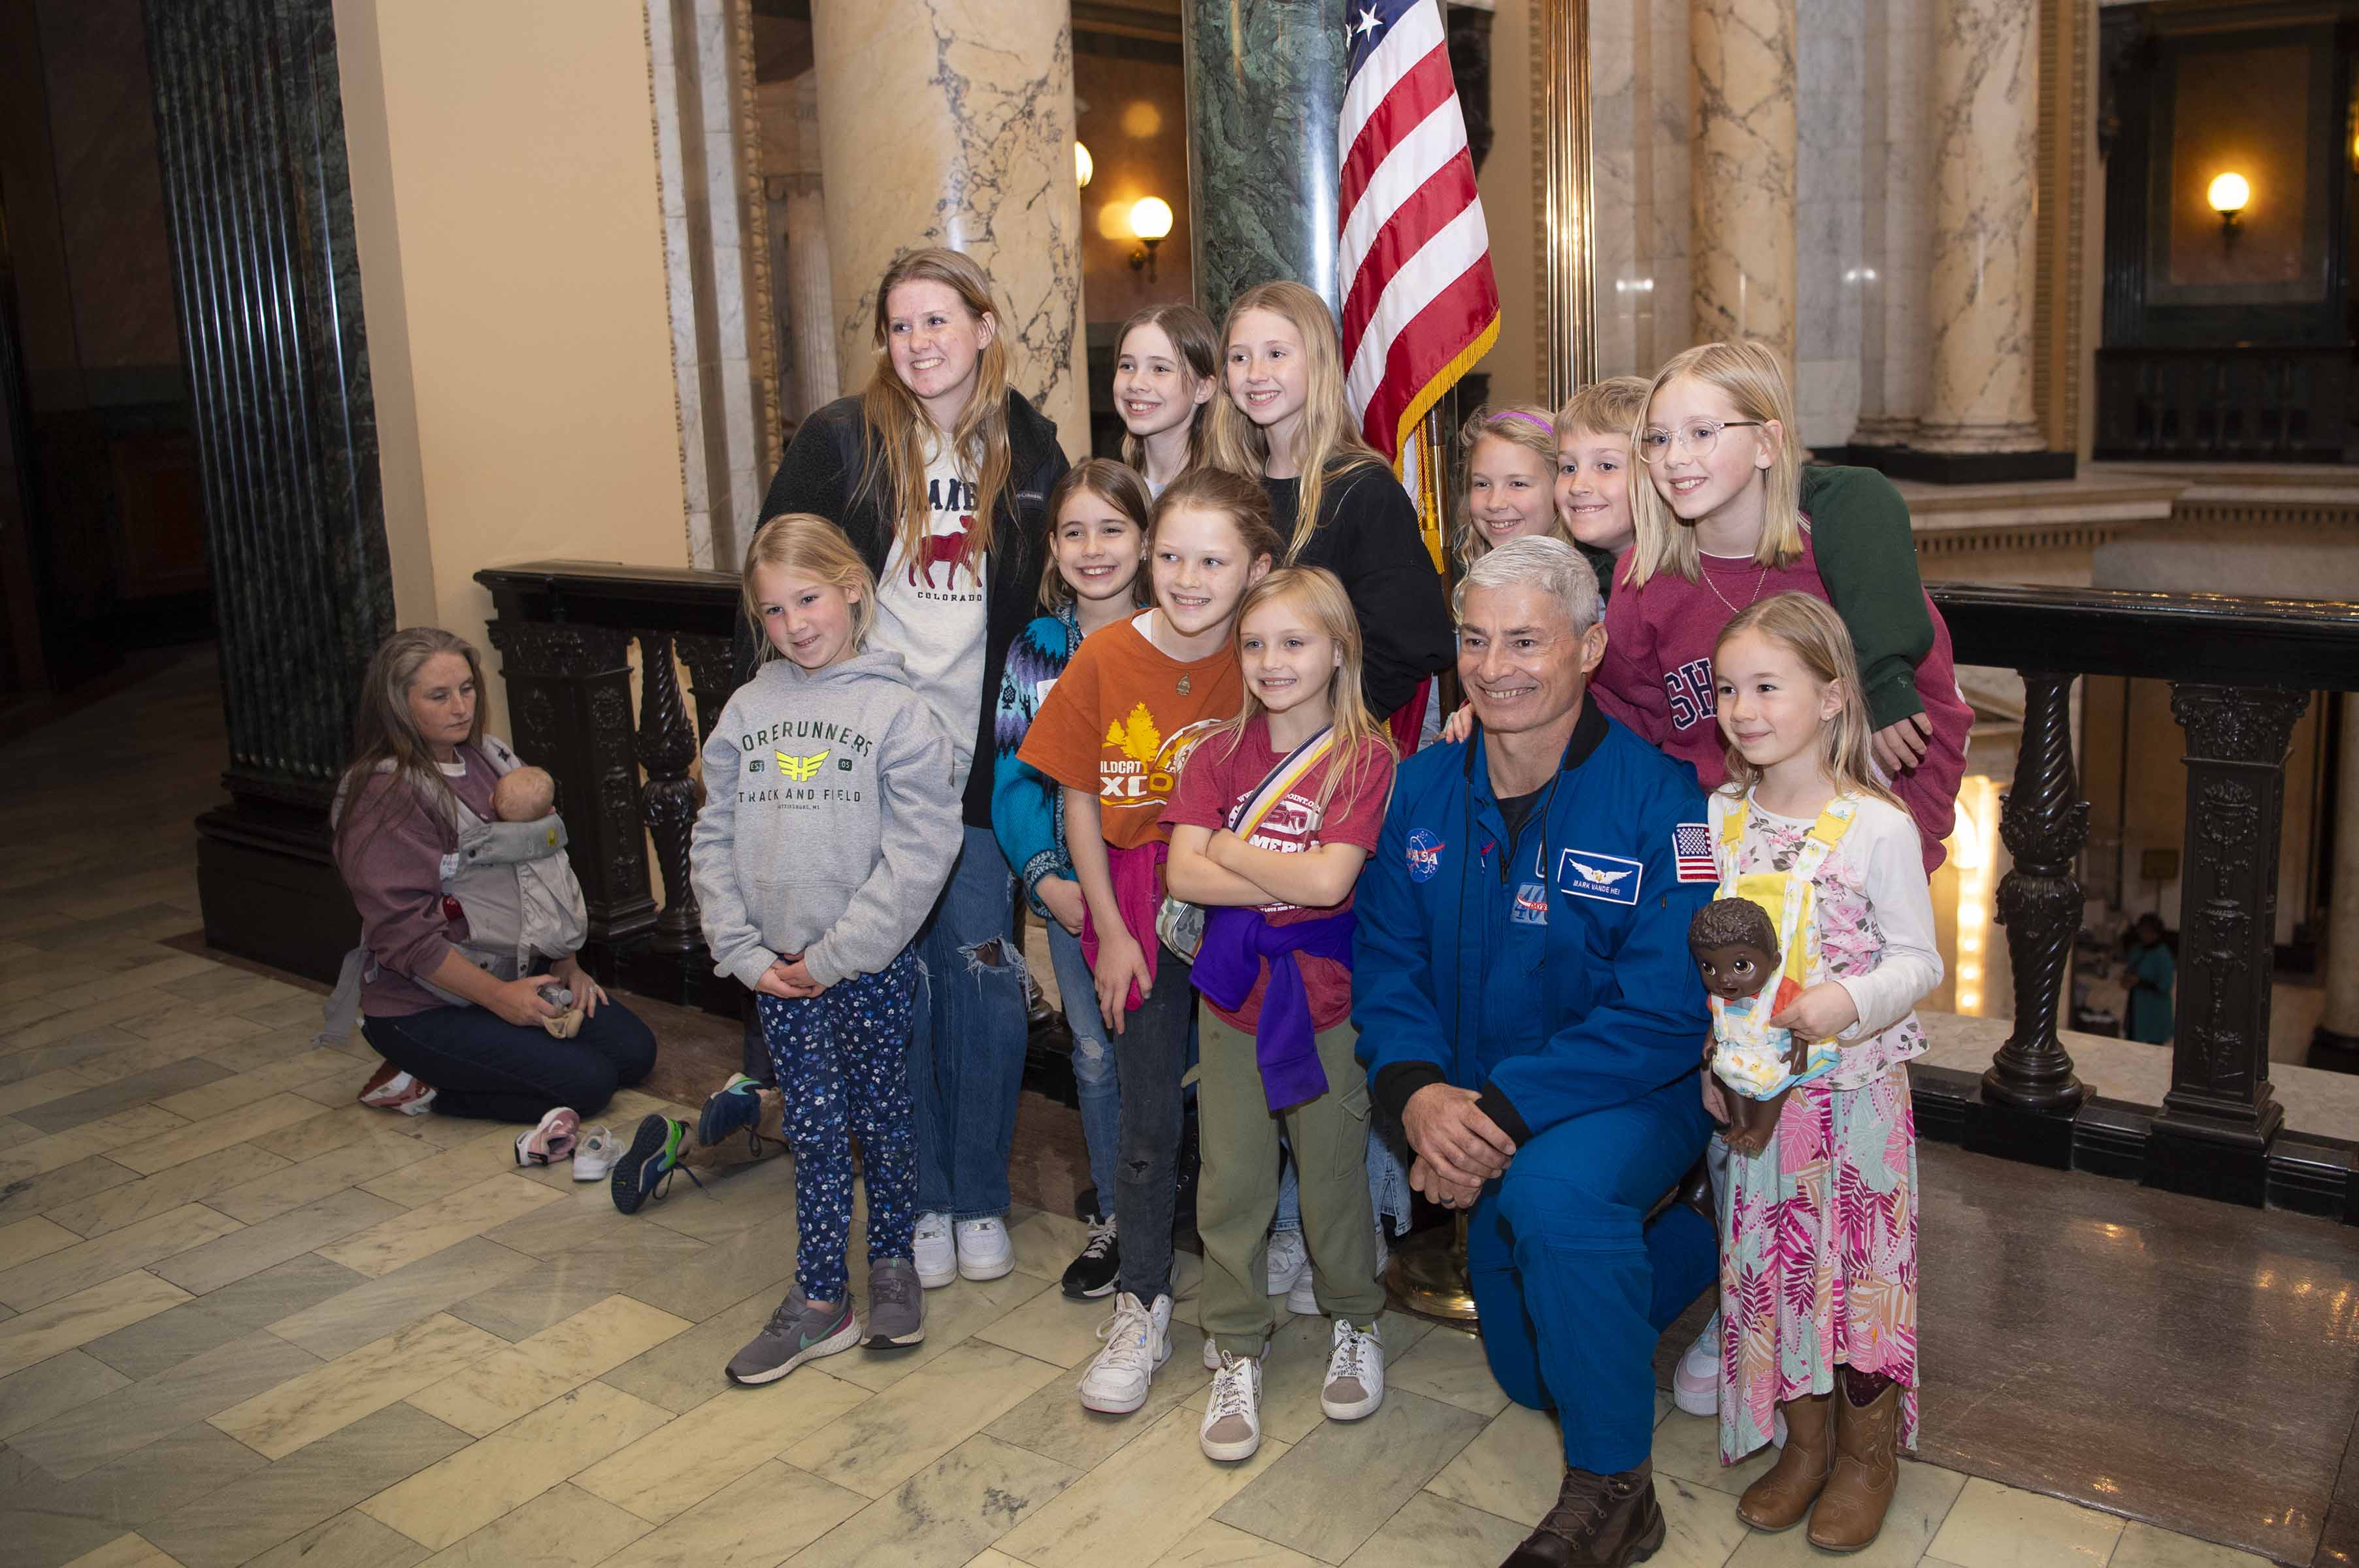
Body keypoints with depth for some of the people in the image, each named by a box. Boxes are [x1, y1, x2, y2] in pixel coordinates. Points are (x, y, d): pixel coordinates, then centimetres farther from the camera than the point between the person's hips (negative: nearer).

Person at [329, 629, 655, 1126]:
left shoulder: (491, 758, 7)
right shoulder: (384, 795, -17)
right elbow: (402, 931, -21)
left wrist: (566, 964, 6)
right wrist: (497, 997, -21)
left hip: (522, 974, 9)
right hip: (428, 1007, -9)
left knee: (634, 1052, 1)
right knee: (586, 1083, -18)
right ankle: (423, 1085, 1)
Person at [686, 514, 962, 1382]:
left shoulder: (898, 711, -9)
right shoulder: (746, 711, 4)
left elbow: (919, 851, -15)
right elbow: (714, 839, 6)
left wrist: (836, 955, -15)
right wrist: (745, 952, -3)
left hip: (872, 965, -3)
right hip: (778, 970, 3)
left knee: (881, 1120, 12)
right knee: (813, 1131, 12)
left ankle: (894, 1261, 33)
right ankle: (818, 1300, 23)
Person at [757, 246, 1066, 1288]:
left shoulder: (1030, 447, 4)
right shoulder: (842, 439, -2)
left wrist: (1015, 715, 4)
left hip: (976, 759, 2)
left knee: (984, 978, 2)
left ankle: (981, 1200, 20)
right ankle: (920, 1202, 21)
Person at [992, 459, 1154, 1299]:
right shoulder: (1032, 651, 4)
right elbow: (1014, 779, 2)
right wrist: (1048, 880, -10)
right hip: (1068, 895, 3)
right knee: (1095, 1058, 13)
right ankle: (1114, 1218, 30)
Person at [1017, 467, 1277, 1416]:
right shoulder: (1106, 658, -7)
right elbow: (1081, 802, -1)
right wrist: (1109, 928, -3)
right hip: (1139, 908, 0)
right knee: (1148, 1116, 4)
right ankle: (1142, 1307, 19)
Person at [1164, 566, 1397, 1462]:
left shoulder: (1366, 760, -9)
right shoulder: (1219, 754, 2)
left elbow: (1330, 880, -21)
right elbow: (1183, 875, -9)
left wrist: (1229, 851, -10)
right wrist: (1292, 879, -16)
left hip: (1326, 999, -3)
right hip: (1234, 994, 3)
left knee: (1333, 1172, 10)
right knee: (1230, 1181, 7)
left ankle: (1353, 1324, 34)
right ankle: (1237, 1352, 22)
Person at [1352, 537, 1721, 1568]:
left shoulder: (1659, 800, -21)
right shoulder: (1422, 788, -5)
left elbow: (1664, 1013, -26)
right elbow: (1386, 962, -4)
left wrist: (1504, 1108, -33)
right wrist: (1418, 1091, -23)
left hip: (1638, 1096, -5)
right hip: (1484, 1125, 6)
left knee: (1556, 1190, -39)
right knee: (1529, 1376, 17)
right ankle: (1691, 1242, 42)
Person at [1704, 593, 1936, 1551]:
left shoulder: (1877, 825, -13)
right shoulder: (1720, 817, 1)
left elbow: (1919, 961, -9)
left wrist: (1849, 1000, -27)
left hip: (1855, 1092, -4)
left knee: (1859, 1265, 6)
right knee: (1771, 1263, 12)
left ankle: (1869, 1452, 27)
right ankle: (1805, 1440, 32)